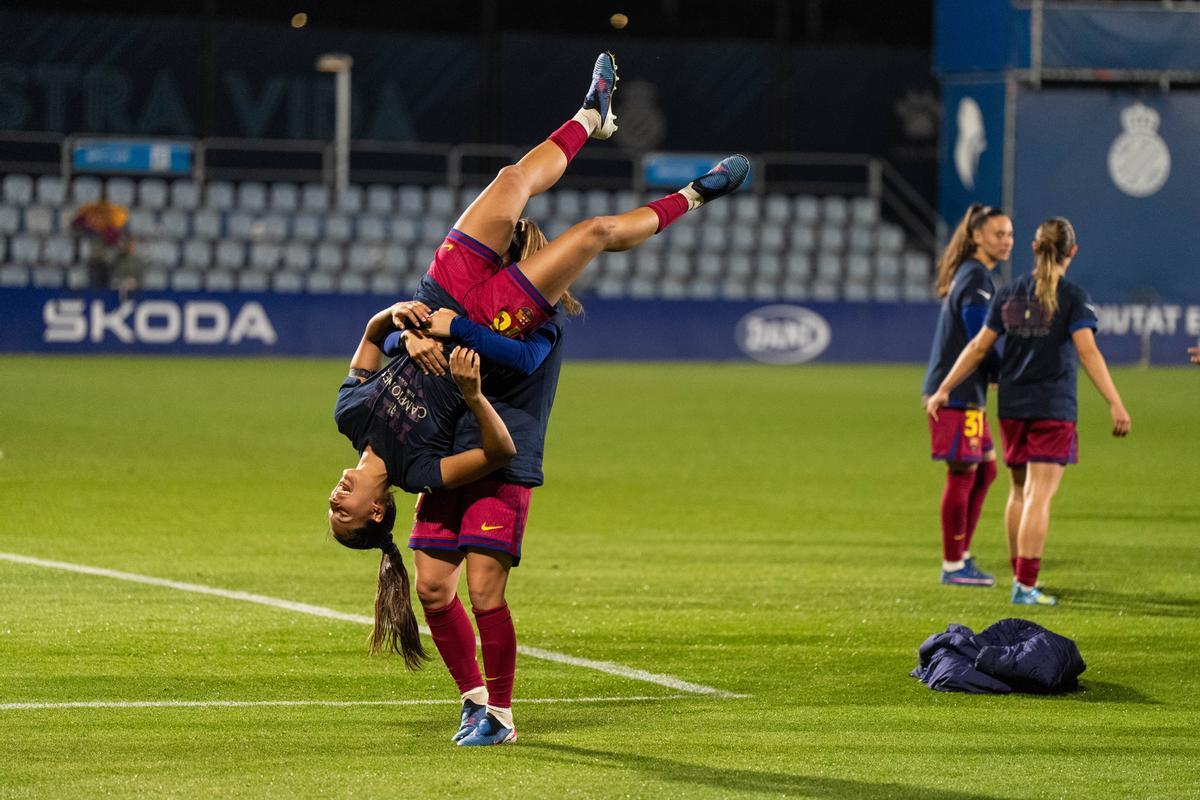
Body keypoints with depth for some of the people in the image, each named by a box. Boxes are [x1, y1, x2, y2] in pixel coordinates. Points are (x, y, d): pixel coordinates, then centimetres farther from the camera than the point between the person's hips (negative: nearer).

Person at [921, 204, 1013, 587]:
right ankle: (953, 566, 0)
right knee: (963, 473, -5)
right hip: (958, 394, -10)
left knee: (984, 469, 14)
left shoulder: (969, 275, 17)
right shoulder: (977, 279, -14)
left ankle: (961, 556, 21)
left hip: (967, 393, 10)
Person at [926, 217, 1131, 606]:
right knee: (1040, 497, -7)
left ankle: (1020, 573, 28)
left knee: (1022, 492, 19)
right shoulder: (1073, 297, -7)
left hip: (1012, 406, 5)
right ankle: (1025, 585, -13)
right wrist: (1115, 403, -20)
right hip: (1053, 408, -5)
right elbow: (1088, 352, -17)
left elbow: (978, 347, 7)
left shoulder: (1008, 295, 7)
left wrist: (943, 391, 14)